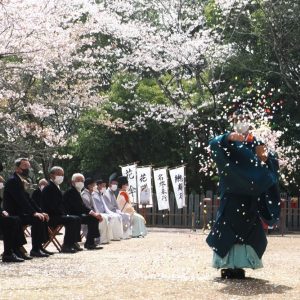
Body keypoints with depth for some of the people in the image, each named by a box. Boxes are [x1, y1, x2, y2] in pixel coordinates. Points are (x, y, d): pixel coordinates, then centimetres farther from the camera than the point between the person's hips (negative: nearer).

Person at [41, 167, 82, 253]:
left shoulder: (56, 187, 18)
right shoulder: (48, 188, -14)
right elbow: (52, 206, -21)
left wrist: (64, 213, 3)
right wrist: (64, 214, -16)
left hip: (57, 215, 11)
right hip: (51, 217, -11)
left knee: (77, 219, 7)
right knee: (71, 220, -25)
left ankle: (73, 243, 6)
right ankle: (66, 246, -23)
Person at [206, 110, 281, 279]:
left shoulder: (255, 143, 12)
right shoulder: (229, 141, 5)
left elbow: (273, 162, 5)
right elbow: (214, 144, -16)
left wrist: (265, 158, -18)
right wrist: (228, 137, -33)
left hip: (250, 197, 3)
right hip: (232, 195, -3)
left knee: (248, 231, 2)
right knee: (228, 228, -8)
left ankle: (239, 265, 7)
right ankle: (227, 265, -8)